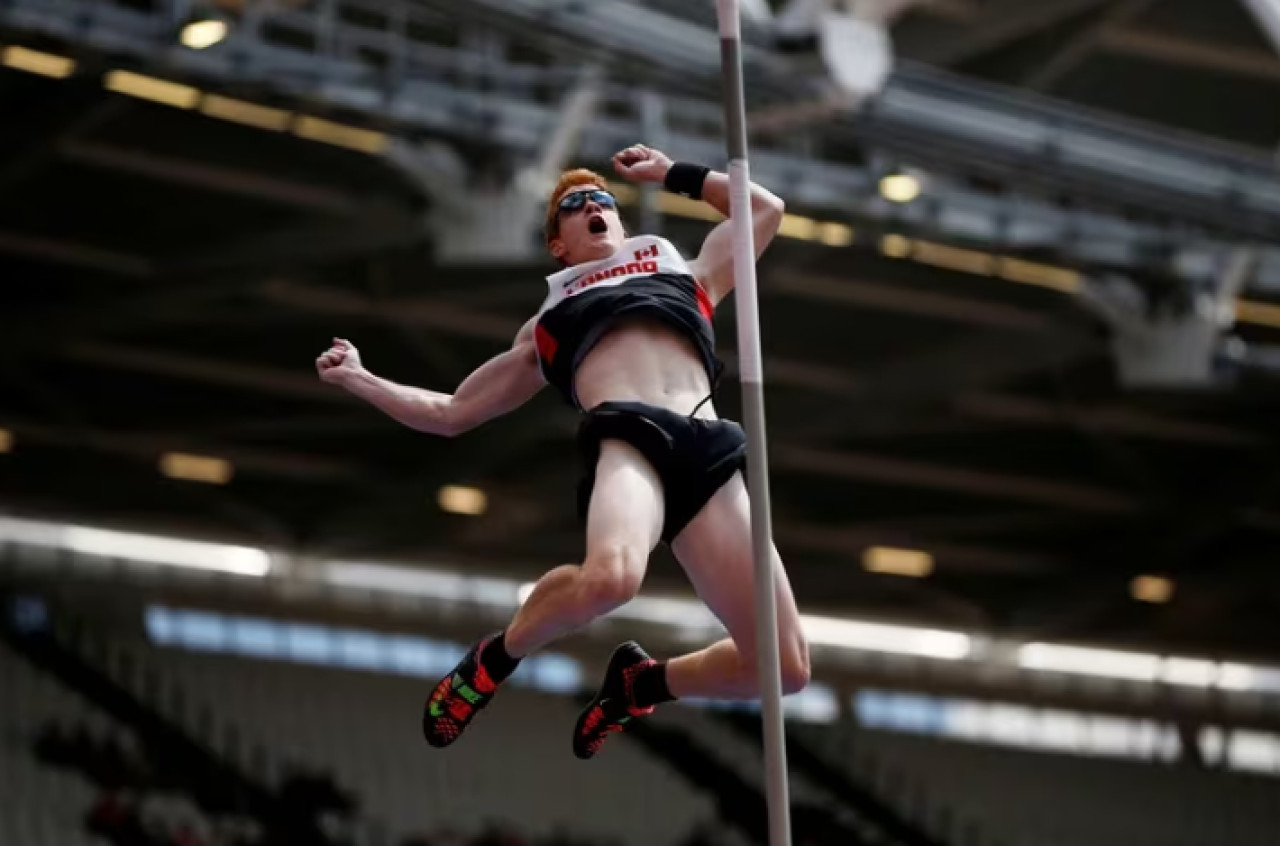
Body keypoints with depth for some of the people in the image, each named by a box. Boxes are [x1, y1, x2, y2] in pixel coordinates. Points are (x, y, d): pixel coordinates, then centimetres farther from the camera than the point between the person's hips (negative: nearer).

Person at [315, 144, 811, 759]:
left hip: (708, 450, 2)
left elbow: (765, 209, 48)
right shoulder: (547, 324, 34)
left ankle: (641, 683, 17)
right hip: (627, 435, -2)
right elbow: (449, 413, 38)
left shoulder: (685, 276, 37)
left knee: (783, 666, -13)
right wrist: (359, 380, 33)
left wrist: (673, 173, 47)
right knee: (609, 575, -40)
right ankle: (496, 657, -8)